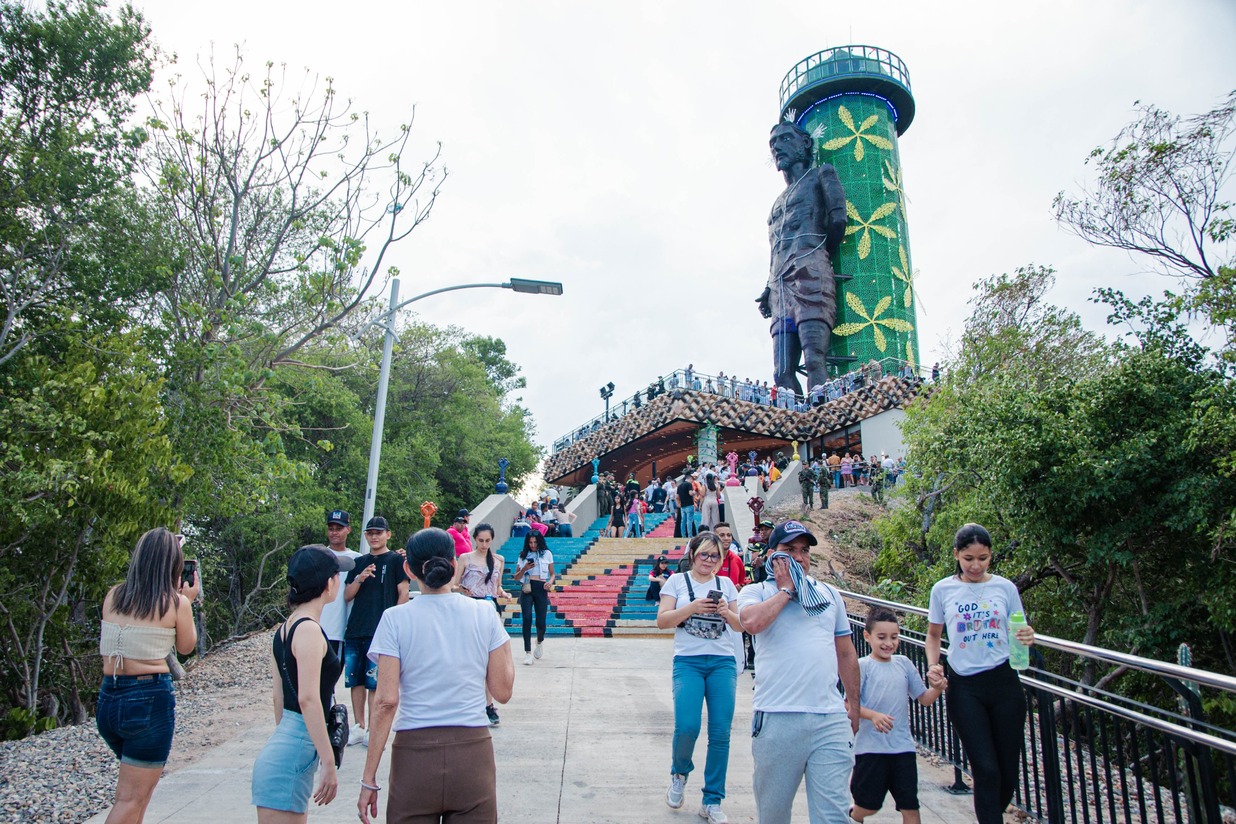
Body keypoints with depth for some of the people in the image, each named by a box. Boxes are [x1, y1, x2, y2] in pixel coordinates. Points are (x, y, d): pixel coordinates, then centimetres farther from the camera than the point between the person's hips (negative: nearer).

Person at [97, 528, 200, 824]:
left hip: (108, 699, 6)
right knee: (131, 799, 5)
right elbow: (186, 647, 5)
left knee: (137, 781, 29)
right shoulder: (176, 603, -11)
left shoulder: (112, 596, 2)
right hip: (150, 699, -6)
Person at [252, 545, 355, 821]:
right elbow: (308, 699, -22)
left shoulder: (284, 630, 11)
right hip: (292, 757, -9)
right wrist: (329, 763, -21)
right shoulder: (309, 630, -16)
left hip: (281, 746, 9)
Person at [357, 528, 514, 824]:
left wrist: (369, 778, -3)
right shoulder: (485, 614, -2)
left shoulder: (395, 619, -6)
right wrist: (505, 643, 16)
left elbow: (386, 701, -9)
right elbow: (502, 692, 1)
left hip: (414, 754, -1)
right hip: (473, 751, 2)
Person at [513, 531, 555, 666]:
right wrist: (524, 569, -8)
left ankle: (540, 641, 33)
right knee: (527, 619, -12)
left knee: (541, 621, -1)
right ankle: (528, 652, -5)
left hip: (541, 589, -1)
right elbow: (516, 577, 11)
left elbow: (552, 574, 12)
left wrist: (550, 582, -10)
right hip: (527, 589, 1)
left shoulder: (547, 554, 9)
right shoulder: (523, 555, 12)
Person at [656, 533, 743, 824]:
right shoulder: (677, 581, 6)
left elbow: (741, 626, 14)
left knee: (720, 733, 0)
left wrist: (727, 612, -7)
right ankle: (679, 773, 19)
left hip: (723, 663, 2)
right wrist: (692, 607, -14)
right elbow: (662, 620, -2)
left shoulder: (725, 584, 12)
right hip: (688, 661, -2)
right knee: (687, 727, -15)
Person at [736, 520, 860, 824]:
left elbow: (846, 652, 20)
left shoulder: (830, 594, 16)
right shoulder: (755, 591, 4)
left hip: (832, 719, 2)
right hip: (777, 718, -2)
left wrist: (854, 704, 18)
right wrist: (786, 589, -6)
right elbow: (751, 622, -19)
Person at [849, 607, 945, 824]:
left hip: (903, 747, 4)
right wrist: (873, 716, -28)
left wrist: (938, 688, -10)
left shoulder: (904, 663, 7)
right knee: (869, 805, 6)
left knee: (910, 806, 5)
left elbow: (924, 699, 10)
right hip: (871, 747, -4)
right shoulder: (863, 666, -7)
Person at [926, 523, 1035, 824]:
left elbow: (1019, 633, 8)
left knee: (1008, 770, 9)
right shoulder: (943, 590, -1)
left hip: (1004, 683, 2)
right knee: (987, 770, -6)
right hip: (964, 687, -1)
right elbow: (933, 634, 10)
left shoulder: (1005, 587, 1)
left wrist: (1027, 637, -15)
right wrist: (933, 665, -7)